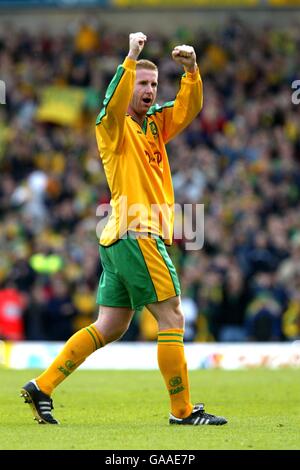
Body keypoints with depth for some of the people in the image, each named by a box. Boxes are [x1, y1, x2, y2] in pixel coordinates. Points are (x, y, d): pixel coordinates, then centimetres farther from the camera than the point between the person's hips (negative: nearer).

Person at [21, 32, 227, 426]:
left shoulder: (155, 124, 18)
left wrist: (192, 70, -3)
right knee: (172, 318, -7)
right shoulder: (114, 125, -4)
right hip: (135, 233, -9)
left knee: (109, 327, 10)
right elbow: (115, 102, -25)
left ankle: (42, 388, 10)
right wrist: (131, 57, -32)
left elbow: (189, 108, 13)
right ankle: (182, 410, -3)